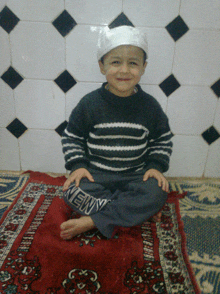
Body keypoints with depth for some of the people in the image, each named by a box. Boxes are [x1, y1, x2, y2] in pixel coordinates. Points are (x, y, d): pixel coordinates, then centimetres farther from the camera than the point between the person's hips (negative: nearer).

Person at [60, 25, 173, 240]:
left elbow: (163, 139, 9)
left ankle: (90, 221, -22)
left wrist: (156, 166, -4)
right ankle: (140, 211, -17)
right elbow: (71, 137, 3)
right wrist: (77, 165, -10)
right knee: (72, 191, -27)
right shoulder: (90, 103, -6)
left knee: (158, 192, -26)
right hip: (96, 174, 0)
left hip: (136, 175, 1)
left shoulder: (149, 106, -2)